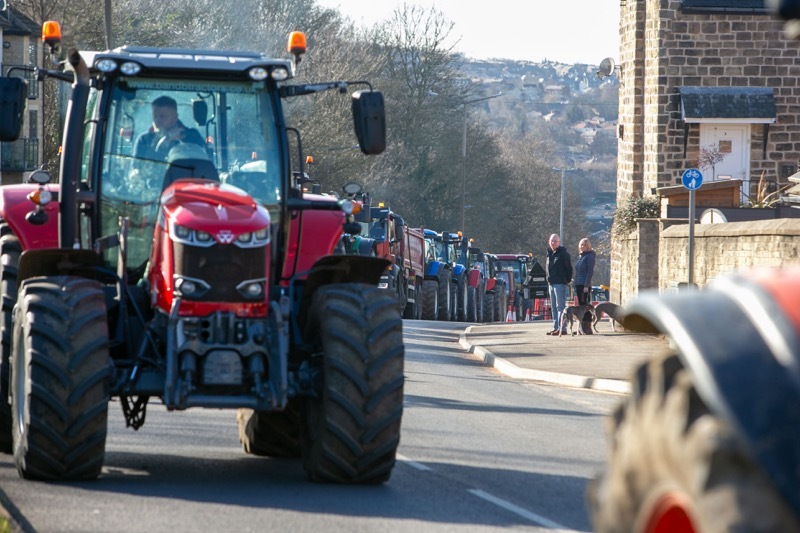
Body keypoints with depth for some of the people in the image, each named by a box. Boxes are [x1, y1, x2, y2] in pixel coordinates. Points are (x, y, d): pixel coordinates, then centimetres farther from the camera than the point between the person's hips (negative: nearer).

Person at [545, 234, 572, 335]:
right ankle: (556, 328, 15)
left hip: (560, 283, -9)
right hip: (551, 283, 9)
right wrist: (548, 278, 13)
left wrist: (568, 280, -7)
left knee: (560, 307, -11)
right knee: (554, 307, 11)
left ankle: (562, 328, -13)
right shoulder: (549, 253, 16)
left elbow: (569, 267, -9)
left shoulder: (563, 253, -8)